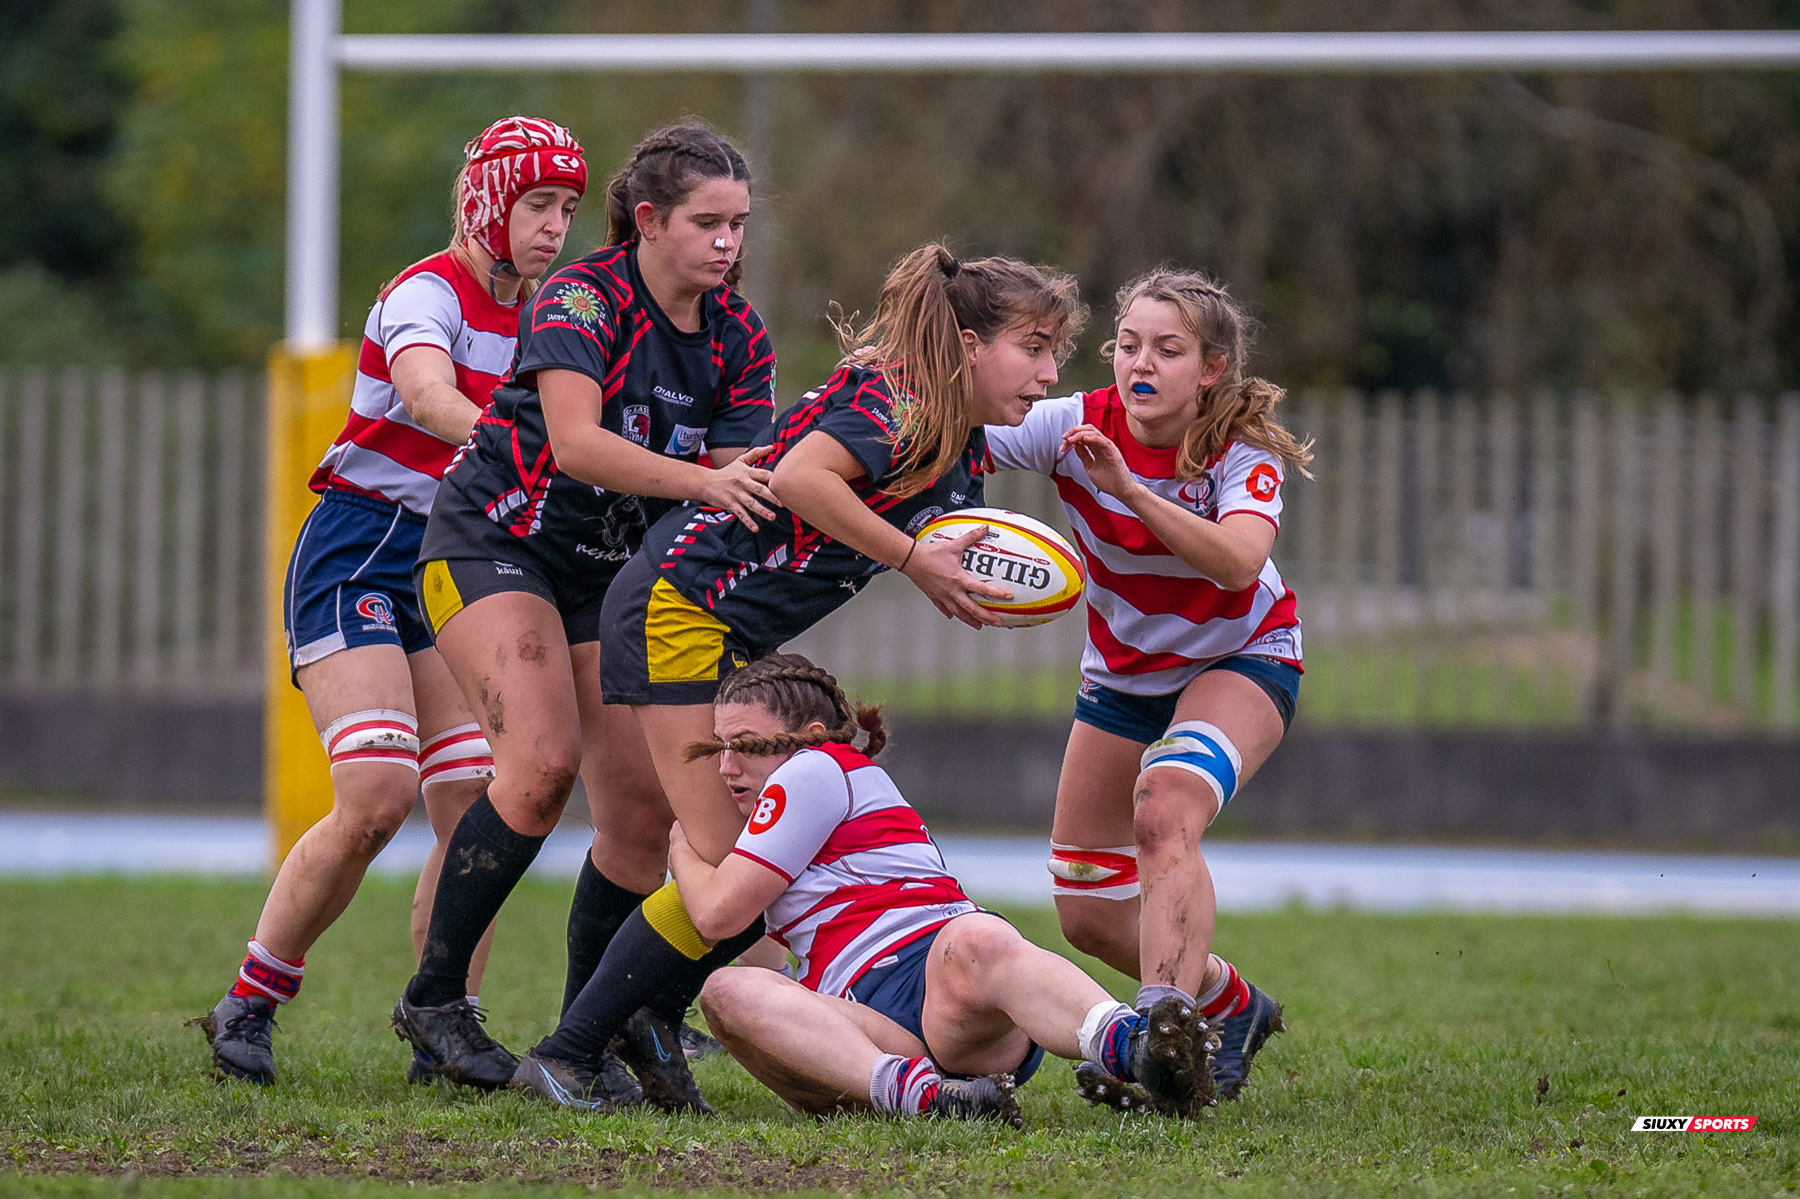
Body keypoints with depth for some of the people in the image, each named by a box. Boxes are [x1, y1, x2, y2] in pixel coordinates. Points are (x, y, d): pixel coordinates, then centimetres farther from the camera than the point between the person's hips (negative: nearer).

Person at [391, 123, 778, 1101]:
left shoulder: (738, 338, -1)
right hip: (493, 542, -6)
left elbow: (741, 476, -6)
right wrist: (702, 480, -46)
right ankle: (433, 996, -14)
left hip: (614, 575, 6)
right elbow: (575, 442, -35)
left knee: (645, 807, -5)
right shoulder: (579, 299, -20)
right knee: (543, 760, -26)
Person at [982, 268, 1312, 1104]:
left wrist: (1127, 487, -52)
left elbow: (1238, 562, -43)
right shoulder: (1079, 426, -18)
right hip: (1122, 675, 5)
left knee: (1164, 814, -35)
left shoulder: (1242, 452, -24)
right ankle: (1231, 1005, 31)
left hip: (1240, 660, -5)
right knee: (1088, 916, 5)